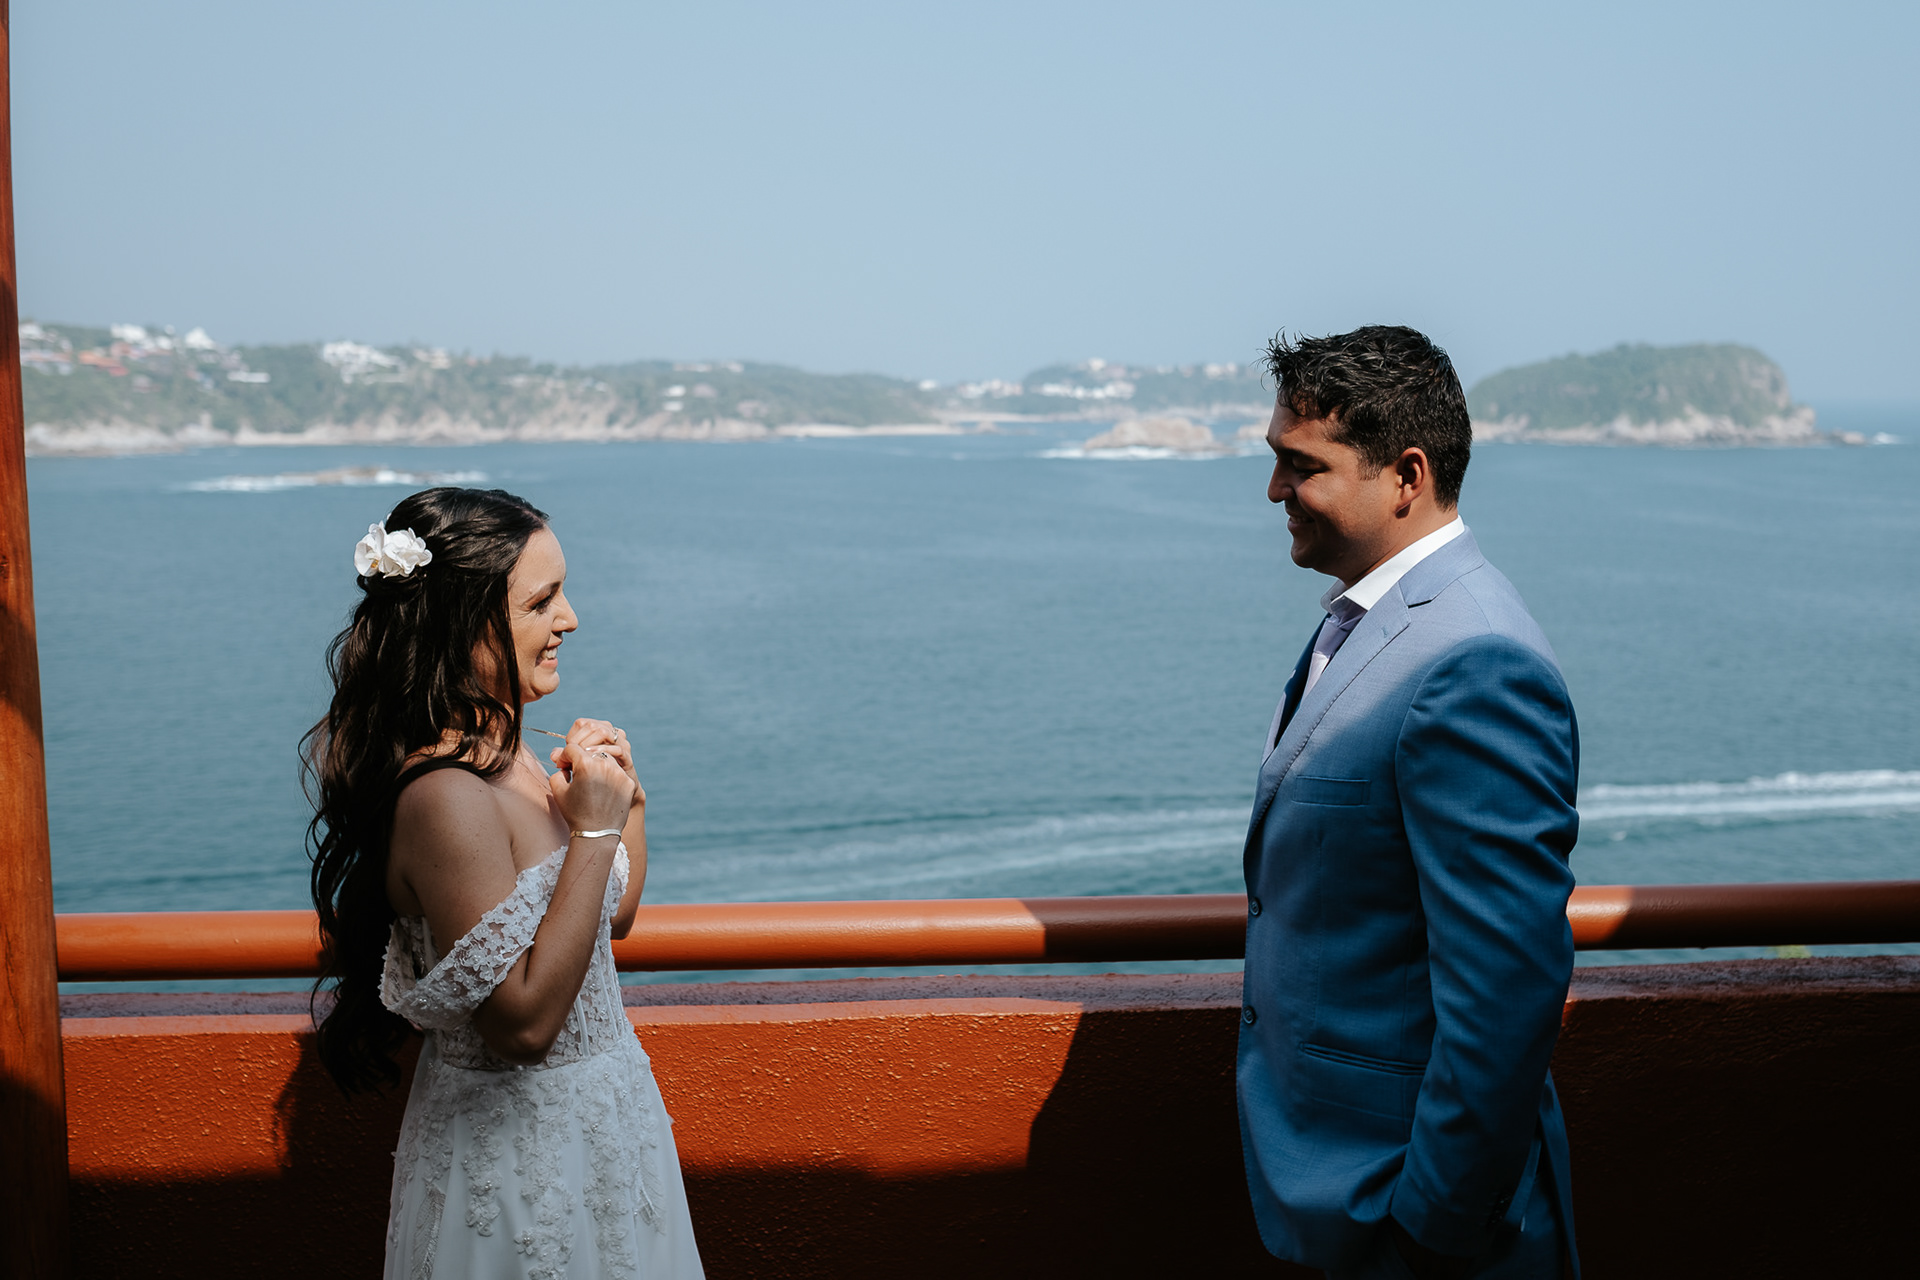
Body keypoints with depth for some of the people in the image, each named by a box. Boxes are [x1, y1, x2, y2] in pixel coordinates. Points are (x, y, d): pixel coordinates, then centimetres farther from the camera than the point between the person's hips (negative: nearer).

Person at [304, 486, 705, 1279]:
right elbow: (523, 1020, -28)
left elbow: (610, 917, 14)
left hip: (591, 1117, 9)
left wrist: (624, 800, -3)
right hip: (527, 1161, -9)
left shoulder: (496, 747, 2)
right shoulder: (445, 797, -27)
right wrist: (593, 828, -26)